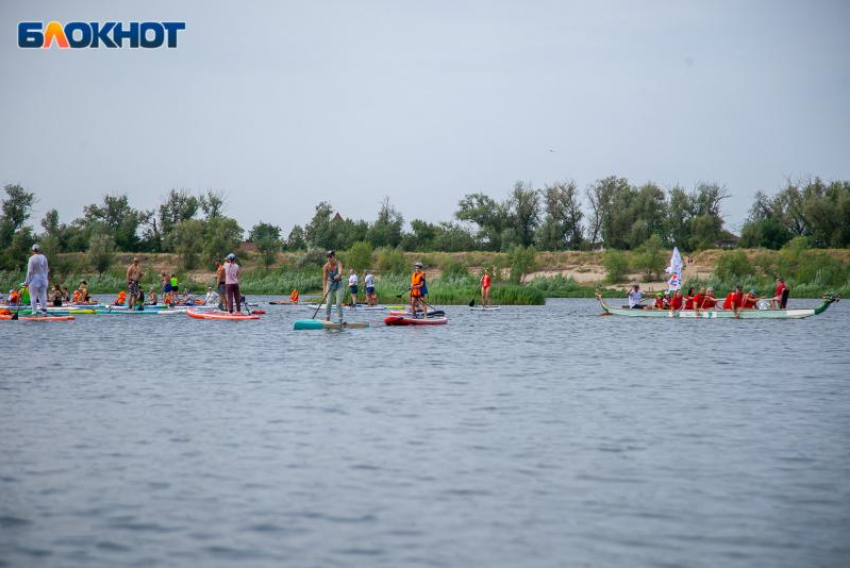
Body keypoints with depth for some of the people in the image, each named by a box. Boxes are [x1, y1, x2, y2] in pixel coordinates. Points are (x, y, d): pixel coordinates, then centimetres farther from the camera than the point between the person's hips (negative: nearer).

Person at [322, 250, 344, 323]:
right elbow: (324, 279, -15)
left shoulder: (338, 264, -20)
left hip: (338, 285, -2)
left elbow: (340, 273, -41)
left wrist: (338, 276, -65)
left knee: (339, 303, -8)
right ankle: (327, 319, 0)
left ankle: (341, 321, -4)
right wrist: (324, 291, -23)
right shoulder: (326, 266, -14)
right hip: (330, 284, 2)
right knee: (328, 302, -8)